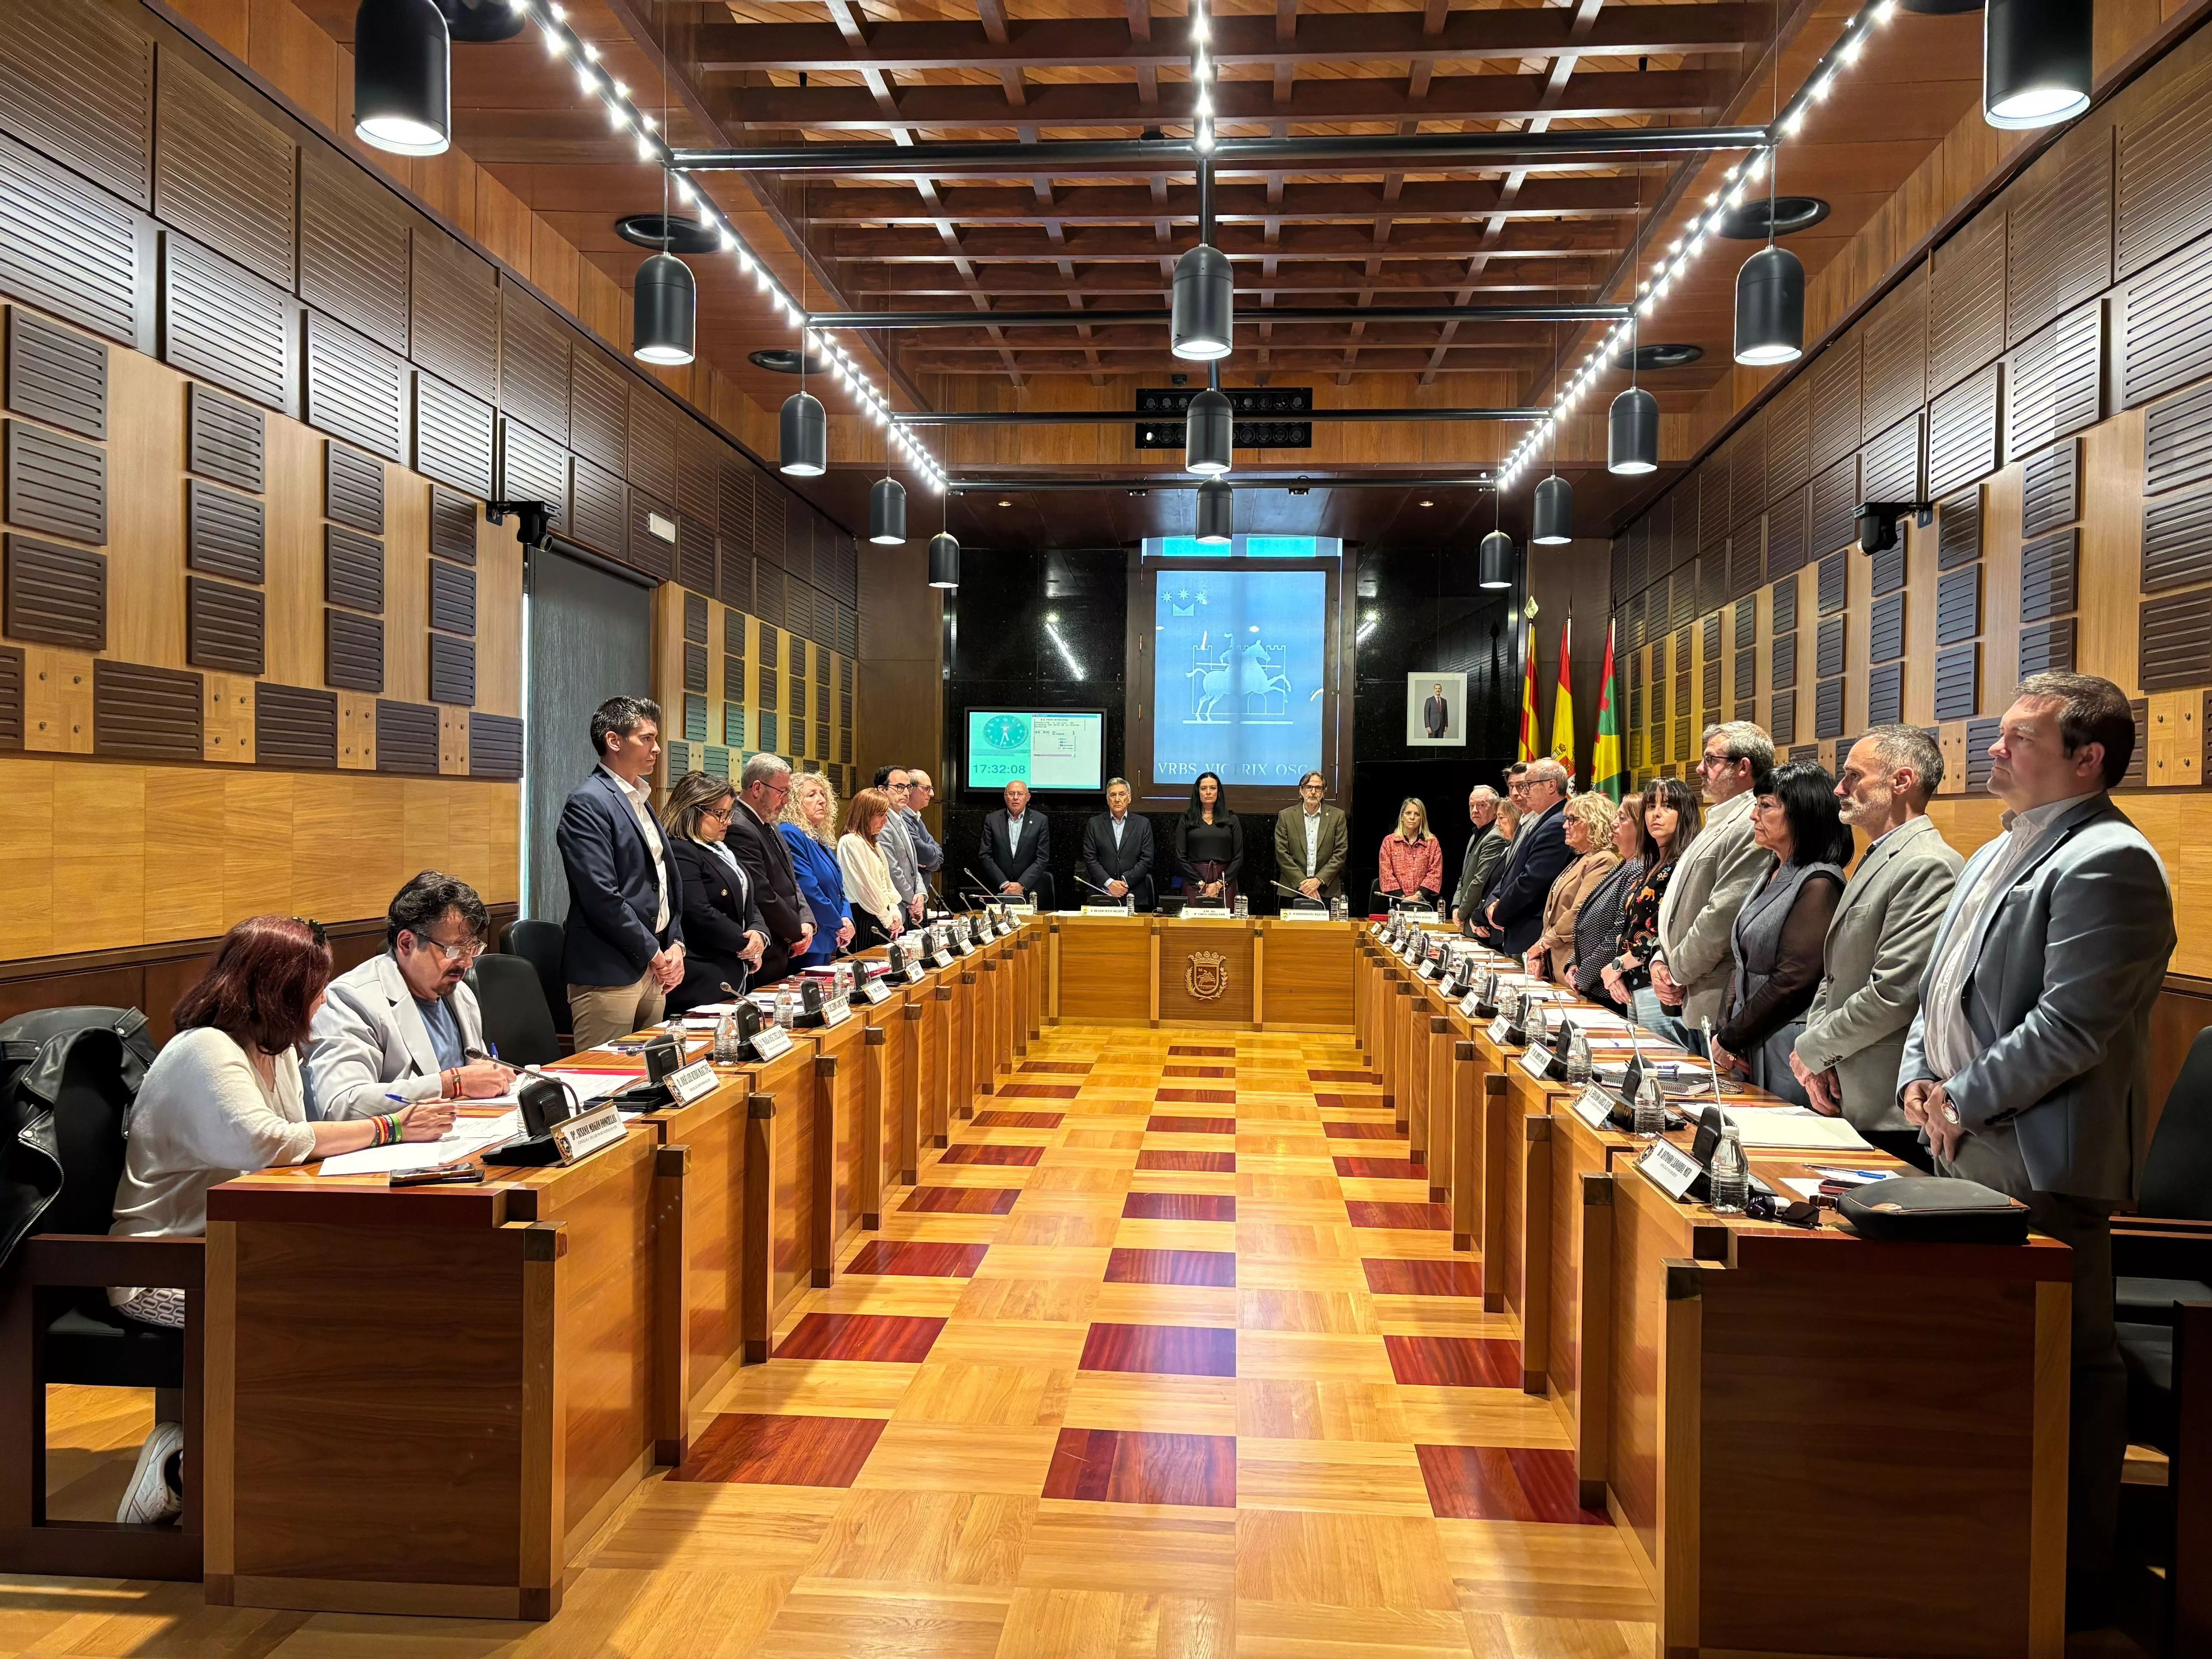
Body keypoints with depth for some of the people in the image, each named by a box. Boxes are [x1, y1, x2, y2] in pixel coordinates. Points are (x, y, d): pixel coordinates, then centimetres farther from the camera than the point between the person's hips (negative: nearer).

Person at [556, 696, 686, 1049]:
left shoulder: (641, 801, 16)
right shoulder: (587, 803, -12)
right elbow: (602, 897, -19)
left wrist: (675, 944, 7)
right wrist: (654, 954, -11)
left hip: (653, 967, 9)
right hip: (609, 973, -9)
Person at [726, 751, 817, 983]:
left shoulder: (770, 828, 15)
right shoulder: (738, 829, -18)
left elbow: (792, 883, 18)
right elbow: (762, 898, -22)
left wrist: (807, 921, -1)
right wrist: (798, 932, -9)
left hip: (784, 954, 10)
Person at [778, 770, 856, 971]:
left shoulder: (821, 840, 15)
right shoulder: (790, 835, -13)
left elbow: (838, 888, 17)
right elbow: (808, 889, -20)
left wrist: (847, 920, -3)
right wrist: (839, 924, -10)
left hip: (828, 942, 9)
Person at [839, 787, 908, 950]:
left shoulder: (874, 843, 19)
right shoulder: (851, 843, -12)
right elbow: (865, 887, -15)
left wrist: (894, 912, 2)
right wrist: (887, 918, -8)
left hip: (881, 919, 9)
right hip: (862, 919, -9)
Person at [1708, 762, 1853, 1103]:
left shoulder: (1819, 884, -15)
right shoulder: (1773, 875, 13)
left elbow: (1793, 980, -19)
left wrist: (1729, 1038, -12)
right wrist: (1724, 1032, 5)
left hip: (1785, 1050, -8)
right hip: (1747, 1049, 8)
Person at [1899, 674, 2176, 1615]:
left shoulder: (2106, 863, -13)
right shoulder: (1997, 855, 17)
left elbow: (2070, 1028, -20)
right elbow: (1942, 988, 22)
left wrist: (1965, 1100, -14)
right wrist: (1919, 1076, 7)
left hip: (2041, 1165, -10)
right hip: (1969, 1151, 10)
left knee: (2067, 1360, 1)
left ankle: (2074, 1575, 14)